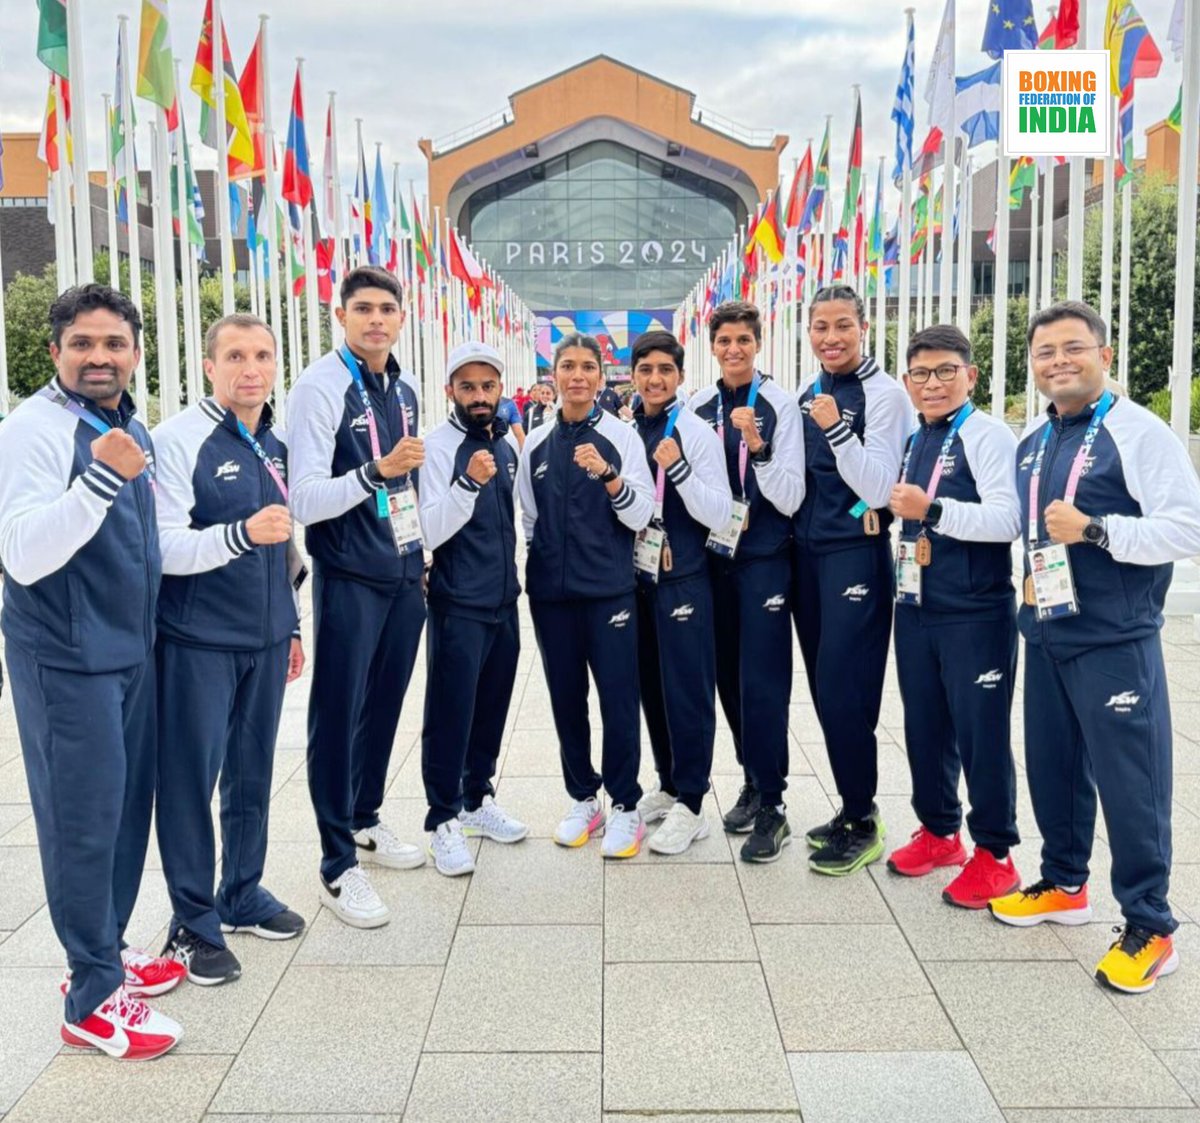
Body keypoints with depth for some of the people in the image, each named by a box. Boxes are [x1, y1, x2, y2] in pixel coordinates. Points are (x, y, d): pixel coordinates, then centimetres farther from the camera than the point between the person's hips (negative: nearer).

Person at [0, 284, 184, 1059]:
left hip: (130, 650, 8)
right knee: (83, 820, 0)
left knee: (128, 809, 15)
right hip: (66, 659, -8)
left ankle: (107, 948, 32)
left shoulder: (131, 429, 10)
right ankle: (93, 998, 13)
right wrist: (101, 477, -33)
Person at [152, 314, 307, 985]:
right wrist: (241, 533, -32)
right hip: (198, 643, -6)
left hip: (265, 641, 6)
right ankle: (194, 922, 16)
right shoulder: (179, 439, -11)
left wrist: (292, 626, 19)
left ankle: (244, 896, 29)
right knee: (191, 780, 3)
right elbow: (165, 547, -18)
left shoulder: (276, 444, 11)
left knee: (253, 774, 14)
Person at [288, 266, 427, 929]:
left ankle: (365, 820, 35)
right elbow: (304, 500, -20)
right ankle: (338, 865, 12)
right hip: (349, 580, -7)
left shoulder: (405, 387, 9)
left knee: (385, 704, 17)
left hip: (404, 574, 7)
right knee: (337, 714, 1)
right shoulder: (319, 387, -13)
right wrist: (376, 473, -33)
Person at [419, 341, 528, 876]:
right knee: (451, 711, -1)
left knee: (492, 705, 15)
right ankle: (444, 821, 10)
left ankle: (477, 799, 30)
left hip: (504, 600, 6)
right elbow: (431, 531, -20)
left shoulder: (508, 442, 8)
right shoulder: (439, 445, -11)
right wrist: (468, 482, -33)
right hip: (458, 605, -6)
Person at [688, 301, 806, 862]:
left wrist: (757, 446, -25)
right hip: (714, 554, 5)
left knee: (761, 679, -6)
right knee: (729, 675, 11)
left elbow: (790, 498, -13)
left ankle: (771, 804, 5)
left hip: (764, 557, -5)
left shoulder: (779, 404, -8)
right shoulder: (698, 406, 5)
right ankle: (753, 780, 28)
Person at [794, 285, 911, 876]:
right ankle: (853, 807, 25)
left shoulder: (884, 394, -10)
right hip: (807, 550, 7)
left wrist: (837, 429, -26)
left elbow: (879, 487, -18)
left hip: (857, 551, -7)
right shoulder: (806, 394, 11)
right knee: (823, 686, 11)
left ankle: (863, 821, 8)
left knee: (842, 687, -7)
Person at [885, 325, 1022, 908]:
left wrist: (932, 509, -28)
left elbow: (1008, 519, -23)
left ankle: (994, 854, 16)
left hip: (976, 614, -7)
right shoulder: (910, 441, 13)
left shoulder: (988, 436, -10)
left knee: (980, 731, 1)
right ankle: (938, 831, 33)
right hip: (915, 608, 7)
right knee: (924, 725, 15)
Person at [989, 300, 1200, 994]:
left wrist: (1094, 529, -24)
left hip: (1115, 642, -7)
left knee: (1130, 780, -1)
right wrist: (1028, 577, 11)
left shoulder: (1139, 433, -10)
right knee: (1052, 766, 16)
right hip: (1046, 636, 7)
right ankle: (1064, 886, 35)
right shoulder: (1031, 444, 12)